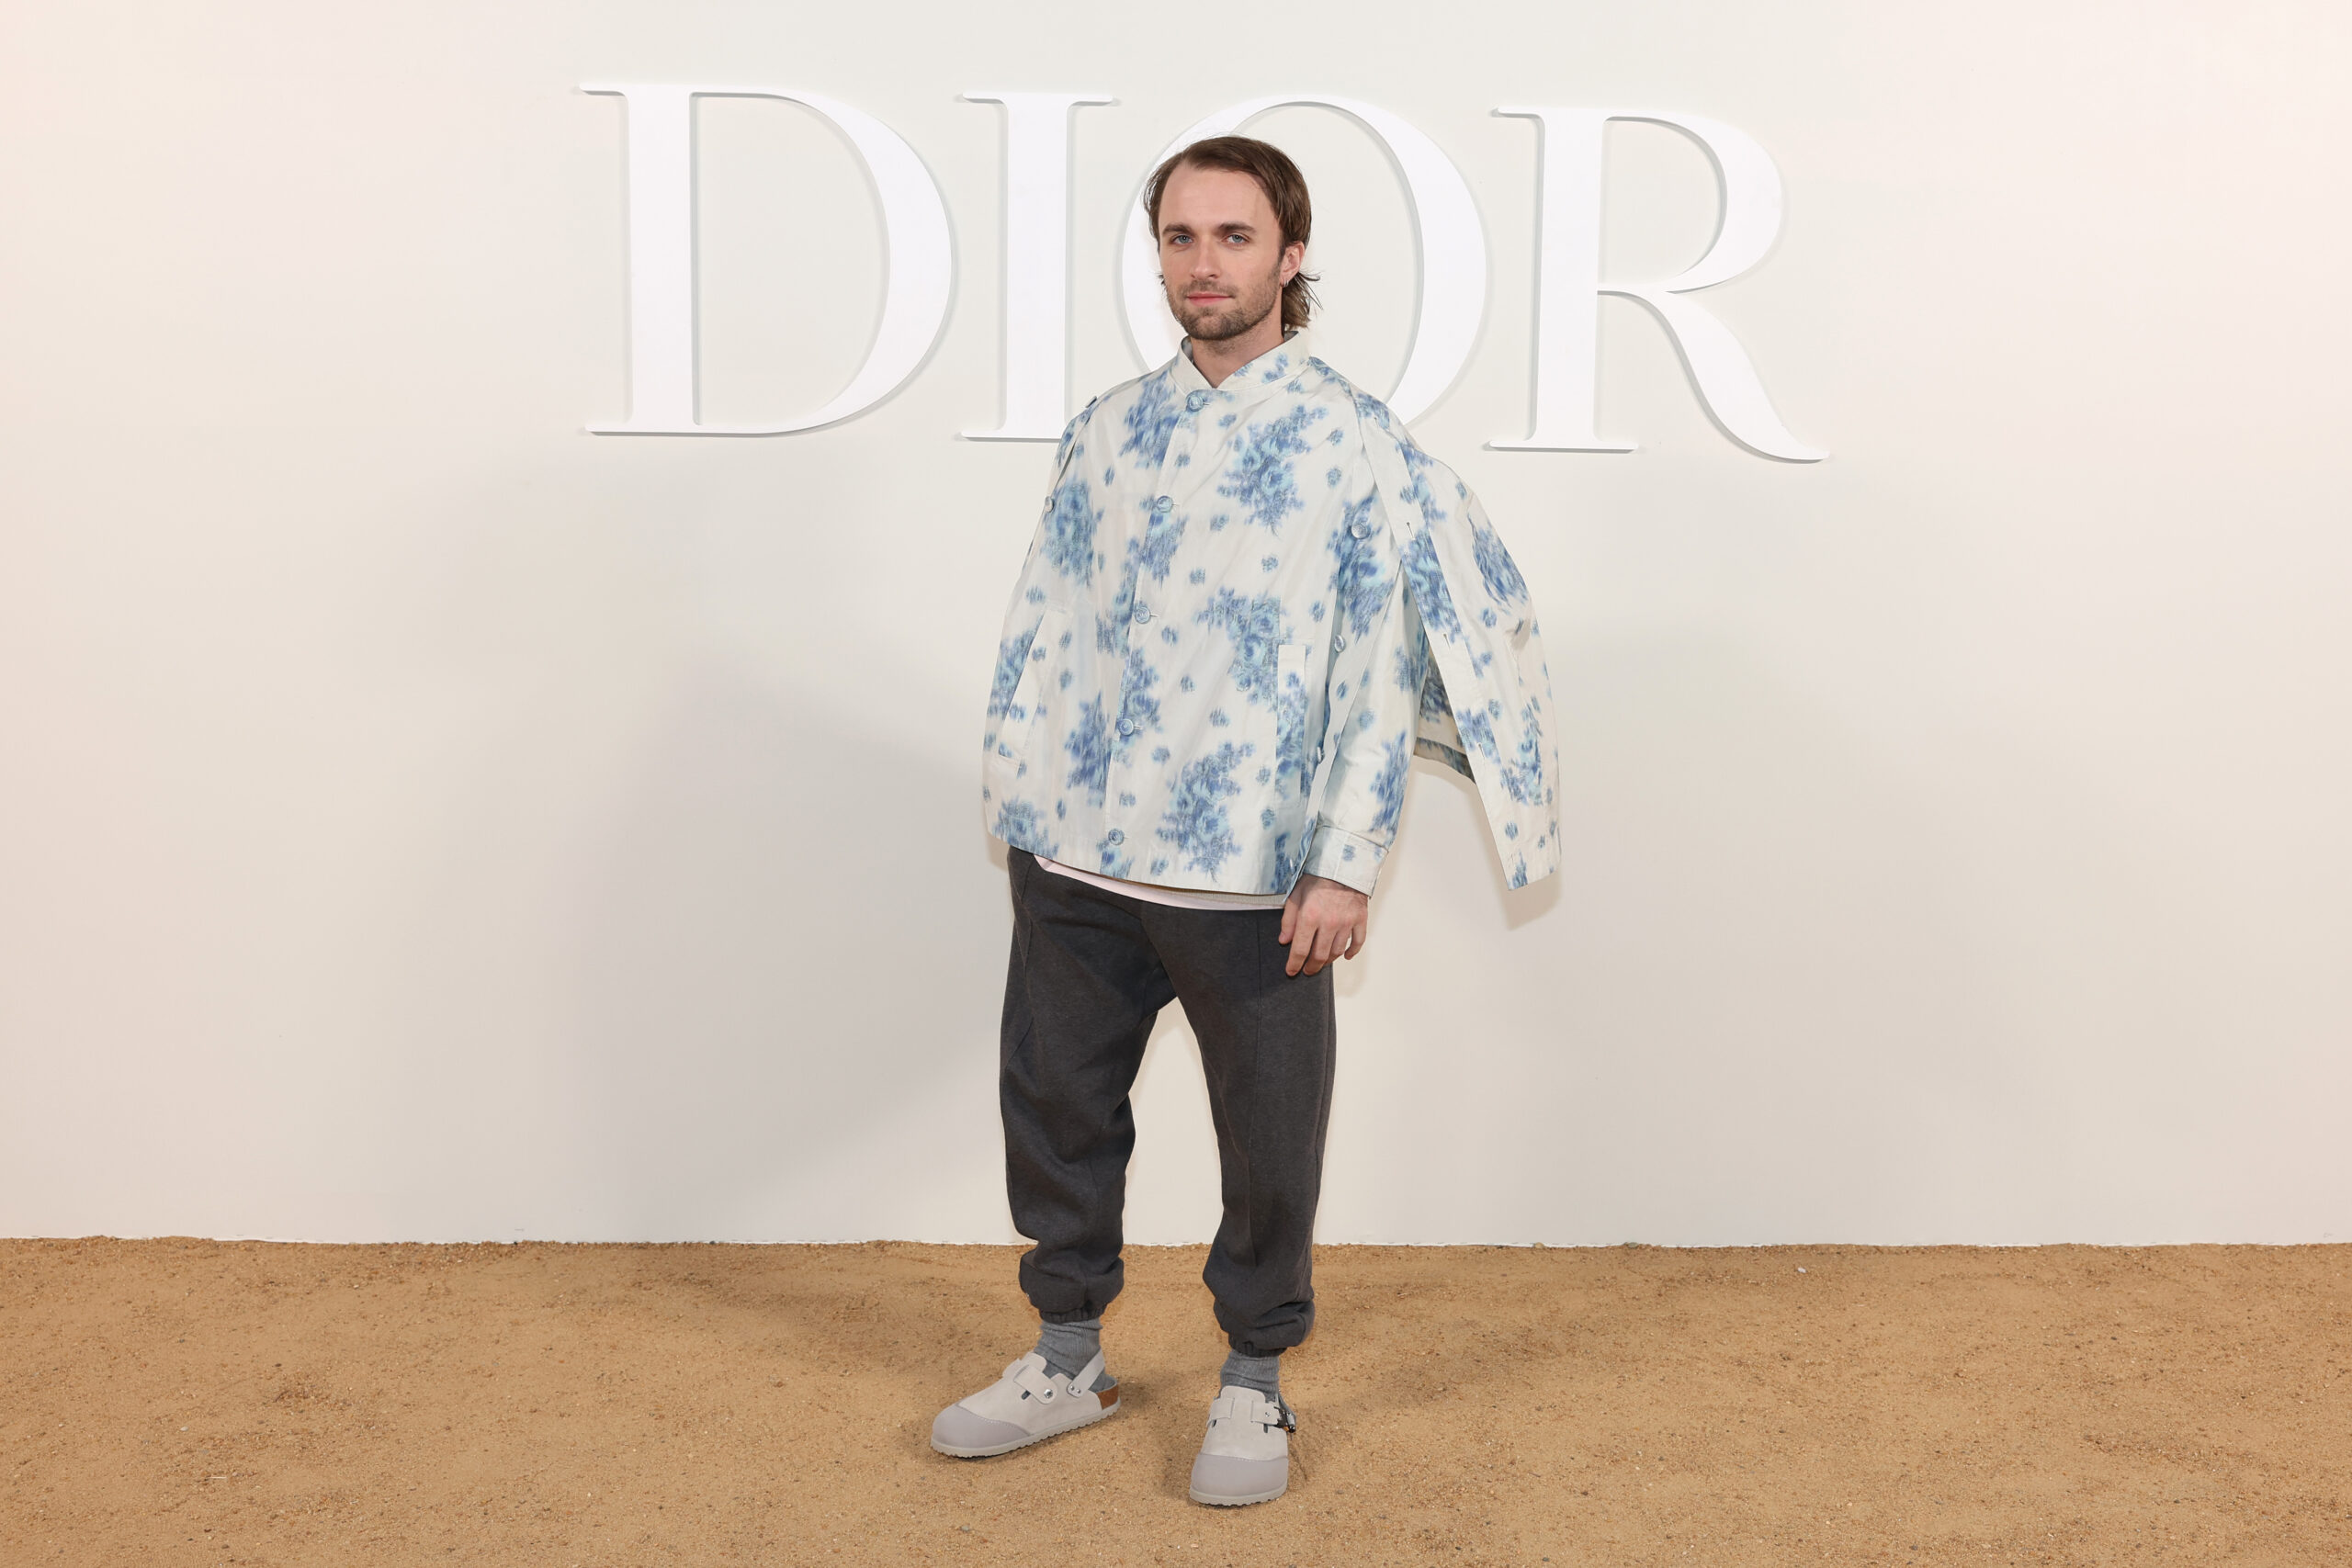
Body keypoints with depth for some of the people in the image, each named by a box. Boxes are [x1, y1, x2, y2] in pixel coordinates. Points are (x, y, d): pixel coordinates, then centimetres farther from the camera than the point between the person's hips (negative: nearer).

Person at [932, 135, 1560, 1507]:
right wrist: (1017, 794, 9)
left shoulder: (1357, 445, -6)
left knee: (1269, 1142, 8)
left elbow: (1382, 667, -9)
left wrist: (1347, 866, -14)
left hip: (1251, 875, -4)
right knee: (1054, 1102, 15)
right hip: (1078, 855, 4)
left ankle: (1255, 1385, 30)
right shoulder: (1110, 431, 7)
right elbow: (1048, 622, 12)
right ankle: (1070, 1358, 36)